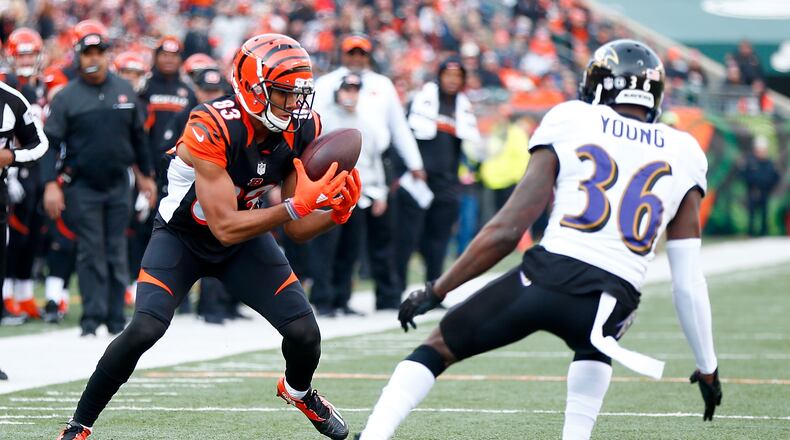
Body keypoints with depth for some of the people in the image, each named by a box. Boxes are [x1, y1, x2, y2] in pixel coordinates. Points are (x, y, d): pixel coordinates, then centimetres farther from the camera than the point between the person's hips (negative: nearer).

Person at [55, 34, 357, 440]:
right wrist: (296, 205, -41)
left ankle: (299, 391, 30)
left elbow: (297, 229, -8)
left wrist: (336, 212, -28)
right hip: (183, 235, -5)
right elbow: (225, 227, -34)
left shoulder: (301, 132, -15)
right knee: (144, 330, -25)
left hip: (247, 237, 5)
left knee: (304, 332, -7)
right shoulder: (212, 129, -33)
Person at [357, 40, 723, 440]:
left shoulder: (569, 127, 10)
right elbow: (688, 283, 15)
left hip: (544, 276, -2)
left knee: (438, 348, 18)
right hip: (609, 302, 2)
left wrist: (437, 290, 12)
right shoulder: (682, 157, 16)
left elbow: (507, 230, 4)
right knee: (594, 342, 38)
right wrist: (707, 368, 26)